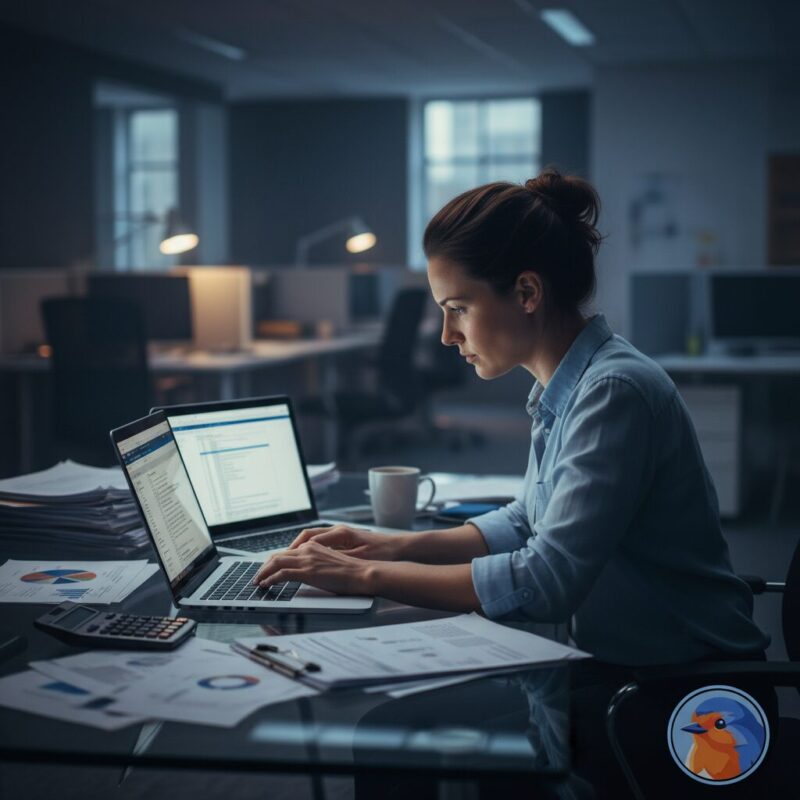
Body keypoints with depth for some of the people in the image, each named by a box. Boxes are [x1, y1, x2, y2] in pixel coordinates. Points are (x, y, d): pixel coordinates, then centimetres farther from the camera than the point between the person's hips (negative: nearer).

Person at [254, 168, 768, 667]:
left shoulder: (614, 393, -22)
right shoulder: (563, 390, 5)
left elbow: (547, 583, -27)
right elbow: (529, 522, 18)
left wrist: (368, 576, -21)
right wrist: (394, 547, 6)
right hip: (617, 664, 7)